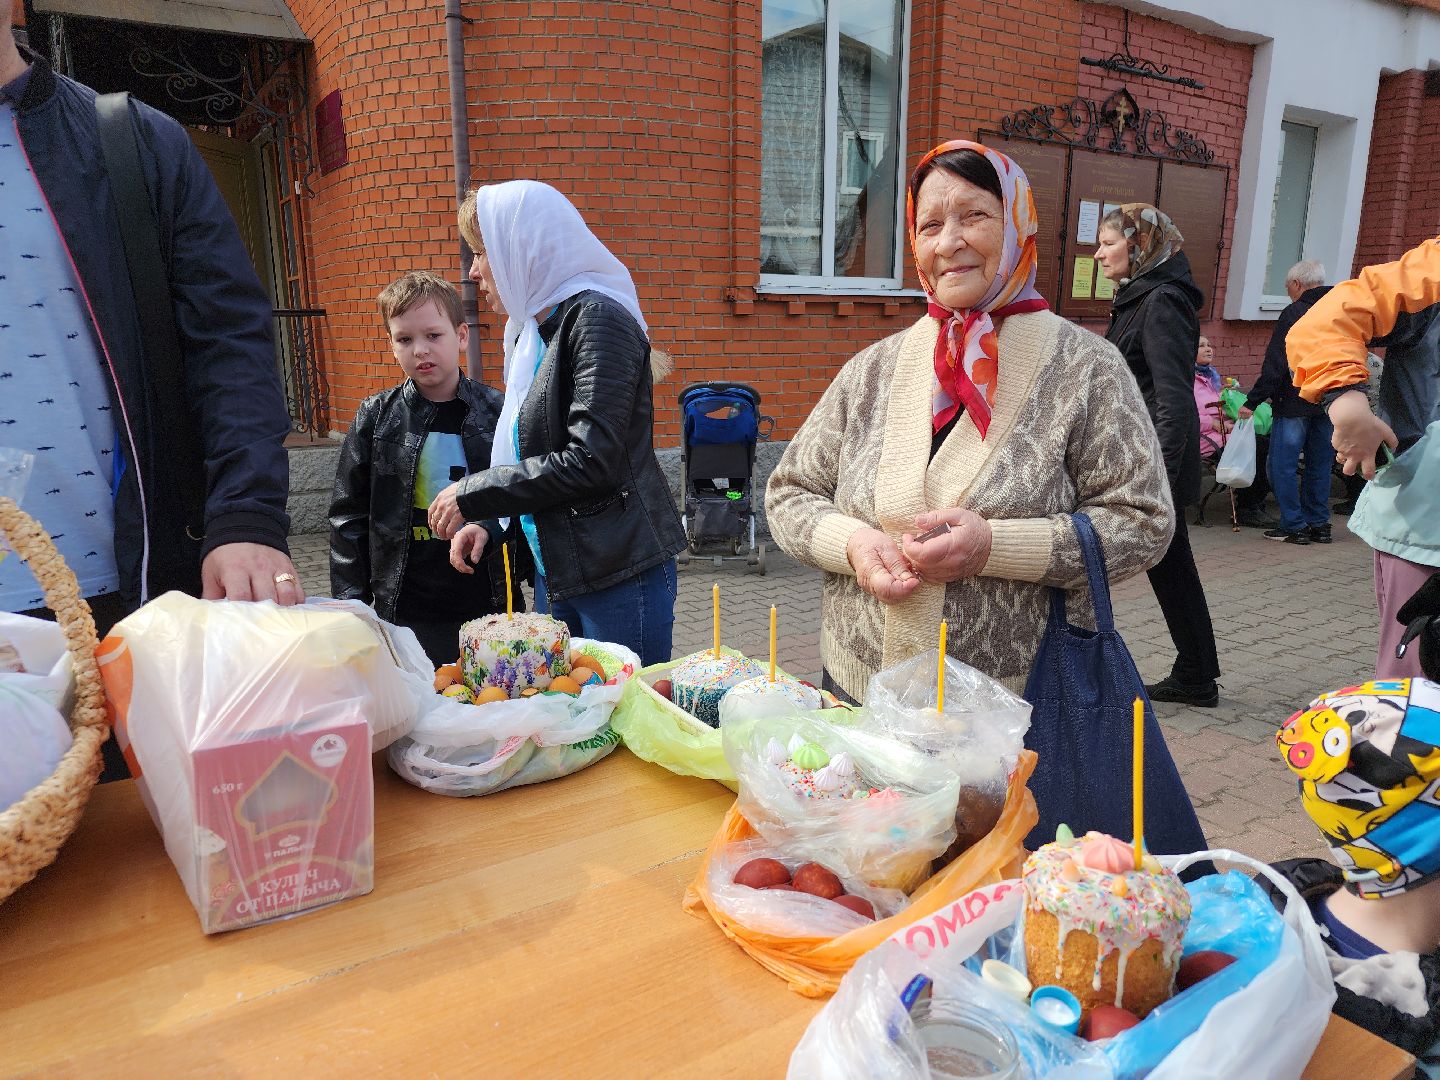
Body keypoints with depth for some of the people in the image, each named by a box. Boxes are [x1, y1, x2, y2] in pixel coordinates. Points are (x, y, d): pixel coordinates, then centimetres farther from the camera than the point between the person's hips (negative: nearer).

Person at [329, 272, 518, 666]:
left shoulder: (496, 412, 1)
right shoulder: (376, 418, 4)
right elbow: (348, 516, 8)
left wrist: (488, 527, -9)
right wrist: (351, 603, 4)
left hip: (488, 607, 0)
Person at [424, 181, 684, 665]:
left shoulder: (596, 318, -14)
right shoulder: (531, 330, 14)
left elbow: (589, 462, -22)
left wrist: (471, 494, -13)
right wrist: (483, 520, 3)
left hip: (619, 574, -8)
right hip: (554, 571, 9)